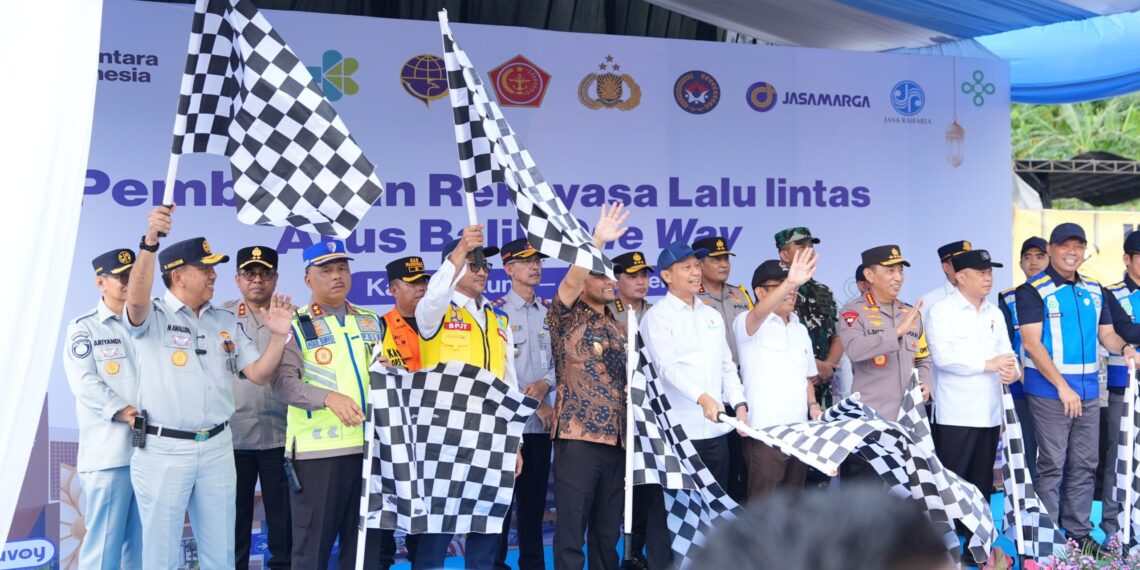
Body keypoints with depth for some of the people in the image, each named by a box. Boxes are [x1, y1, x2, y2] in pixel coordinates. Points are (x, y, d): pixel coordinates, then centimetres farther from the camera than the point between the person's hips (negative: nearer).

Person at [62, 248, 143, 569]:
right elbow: (84, 382, -8)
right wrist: (125, 413, -18)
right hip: (109, 452, -4)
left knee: (144, 542, 9)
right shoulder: (84, 328, 4)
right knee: (104, 541, -2)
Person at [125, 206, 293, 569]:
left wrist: (278, 336, -11)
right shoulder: (154, 317, -6)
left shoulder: (227, 322, 10)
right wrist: (150, 242, -44)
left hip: (217, 447, 5)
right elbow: (136, 299, -31)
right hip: (164, 449, -5)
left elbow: (259, 374, 6)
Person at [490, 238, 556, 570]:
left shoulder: (551, 312, 13)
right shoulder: (496, 311, -3)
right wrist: (533, 404, -9)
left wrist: (545, 384, -10)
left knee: (535, 498, 10)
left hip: (542, 419, 5)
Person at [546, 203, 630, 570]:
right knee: (571, 528, -2)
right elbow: (569, 282, -20)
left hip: (616, 439, 6)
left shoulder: (620, 326, 17)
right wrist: (597, 241, -29)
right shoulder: (567, 319, 0)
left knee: (608, 529, 12)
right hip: (578, 437, -6)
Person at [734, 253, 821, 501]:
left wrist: (812, 404, 7)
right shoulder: (747, 324, -6)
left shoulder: (800, 330, 16)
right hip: (764, 432, -7)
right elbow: (758, 314, -30)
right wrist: (789, 283, -45)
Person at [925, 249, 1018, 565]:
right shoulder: (941, 310, -4)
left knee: (982, 483, 11)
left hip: (990, 413, 6)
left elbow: (1006, 353, 12)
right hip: (956, 415, -6)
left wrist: (1013, 371, -11)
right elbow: (942, 356, -15)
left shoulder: (995, 313, 15)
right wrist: (988, 364, -18)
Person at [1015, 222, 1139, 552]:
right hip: (1050, 392, -6)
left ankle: (1078, 532, 21)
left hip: (1088, 392, 6)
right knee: (1052, 465, -2)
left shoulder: (1095, 291, 12)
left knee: (1085, 465, 10)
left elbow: (1106, 333, 16)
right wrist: (1062, 386, -16)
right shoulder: (1033, 291, -7)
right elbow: (1032, 343, -13)